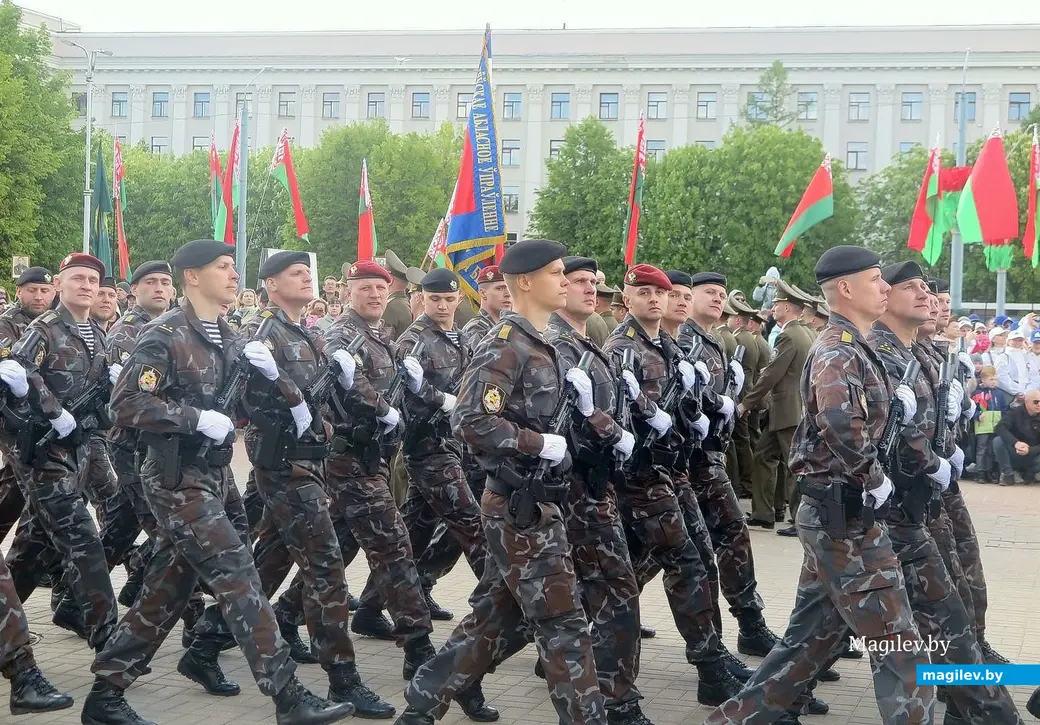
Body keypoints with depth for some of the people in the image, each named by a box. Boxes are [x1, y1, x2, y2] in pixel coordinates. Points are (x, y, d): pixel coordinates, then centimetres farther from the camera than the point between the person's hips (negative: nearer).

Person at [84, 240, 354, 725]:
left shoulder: (228, 338, 12)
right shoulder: (165, 335, -13)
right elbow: (126, 404, -21)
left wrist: (271, 374, -5)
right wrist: (197, 418, -23)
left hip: (214, 476, 8)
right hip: (178, 480, -8)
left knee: (167, 590, 11)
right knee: (239, 577, -12)